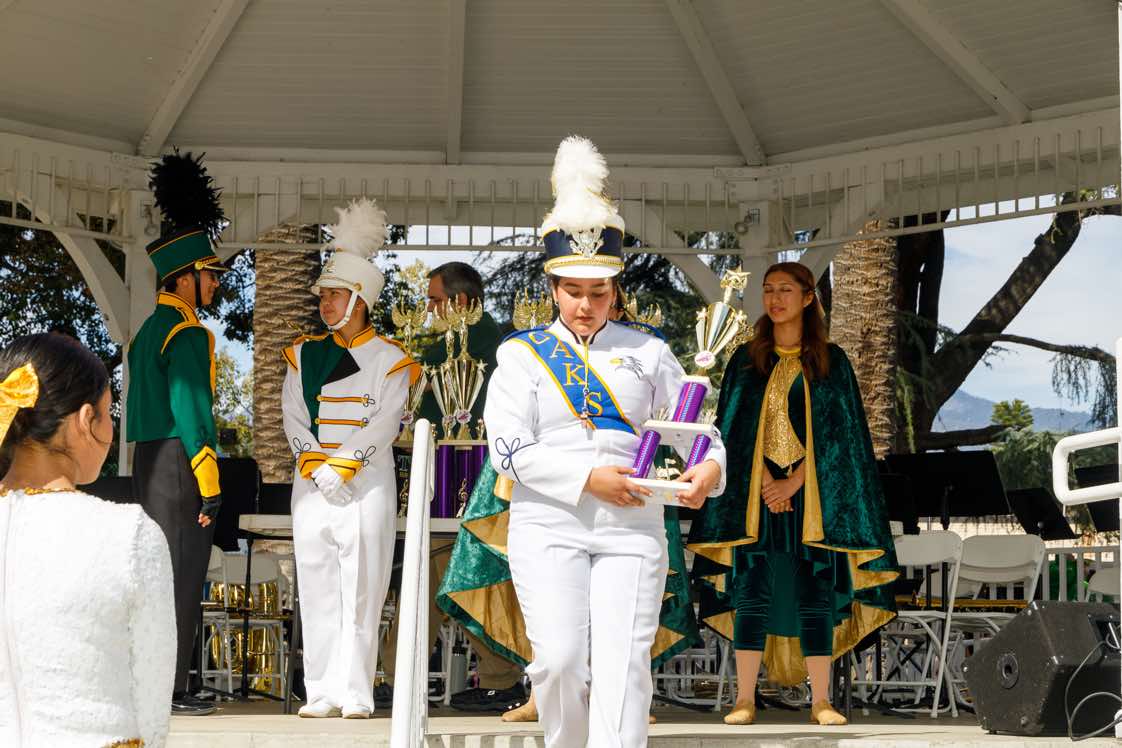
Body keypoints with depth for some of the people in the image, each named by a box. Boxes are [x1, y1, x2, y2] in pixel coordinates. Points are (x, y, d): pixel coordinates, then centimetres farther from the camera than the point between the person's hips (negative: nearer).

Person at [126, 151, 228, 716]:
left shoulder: (150, 330, 18)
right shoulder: (187, 334, -13)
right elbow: (190, 410, -20)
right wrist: (210, 484, -19)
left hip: (150, 463, 10)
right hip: (178, 463, -10)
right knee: (182, 576, -6)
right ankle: (169, 688, -5)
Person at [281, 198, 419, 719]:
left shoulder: (389, 359, 1)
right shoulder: (303, 355, 12)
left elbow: (383, 425, -8)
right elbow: (292, 417, 5)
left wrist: (340, 466, -14)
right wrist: (315, 467, -9)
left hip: (367, 484, -4)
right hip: (311, 484, 4)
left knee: (361, 590, -3)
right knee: (317, 589, 3)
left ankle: (356, 693, 1)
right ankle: (322, 692, 8)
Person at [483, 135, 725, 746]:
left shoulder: (647, 353, 12)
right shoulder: (522, 354, 6)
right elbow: (508, 448, -4)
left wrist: (709, 466, -11)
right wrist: (588, 478, -12)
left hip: (632, 532, 1)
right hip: (548, 529, -1)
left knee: (624, 662, -8)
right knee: (560, 658, -11)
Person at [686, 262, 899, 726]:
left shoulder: (830, 361, 5)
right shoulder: (746, 361, 8)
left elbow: (835, 429, -1)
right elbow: (734, 428, 4)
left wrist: (794, 481, -12)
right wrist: (765, 482, -10)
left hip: (813, 494, -1)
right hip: (755, 493, 1)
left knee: (815, 596, -2)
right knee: (752, 594, -3)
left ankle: (821, 701, 3)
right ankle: (745, 700, 0)